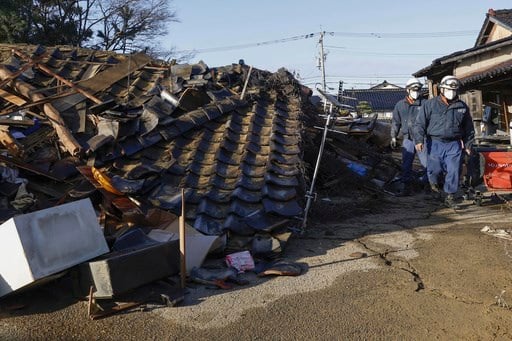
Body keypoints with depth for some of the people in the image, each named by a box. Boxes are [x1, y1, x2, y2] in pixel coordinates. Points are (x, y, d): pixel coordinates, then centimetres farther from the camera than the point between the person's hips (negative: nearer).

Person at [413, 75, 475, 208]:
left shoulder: (462, 106, 8)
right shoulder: (430, 104, -1)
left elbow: (468, 127, 17)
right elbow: (420, 123, -2)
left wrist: (468, 144, 16)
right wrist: (419, 140, -12)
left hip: (454, 144, 2)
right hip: (435, 143, -2)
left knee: (453, 171, -3)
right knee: (435, 169, 4)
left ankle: (449, 197, 8)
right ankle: (434, 183, 38)